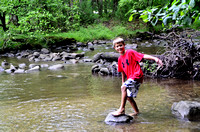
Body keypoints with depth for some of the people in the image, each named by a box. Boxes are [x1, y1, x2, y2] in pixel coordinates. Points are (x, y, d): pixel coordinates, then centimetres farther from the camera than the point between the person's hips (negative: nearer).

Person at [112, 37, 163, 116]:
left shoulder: (130, 52, -8)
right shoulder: (120, 59, 12)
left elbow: (143, 56, -17)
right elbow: (123, 72, 21)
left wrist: (155, 58, -28)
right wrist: (123, 82, 19)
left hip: (137, 76, -9)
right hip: (130, 79, 9)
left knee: (124, 88, -26)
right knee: (128, 97, 13)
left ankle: (122, 109, -26)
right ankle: (136, 112, 29)